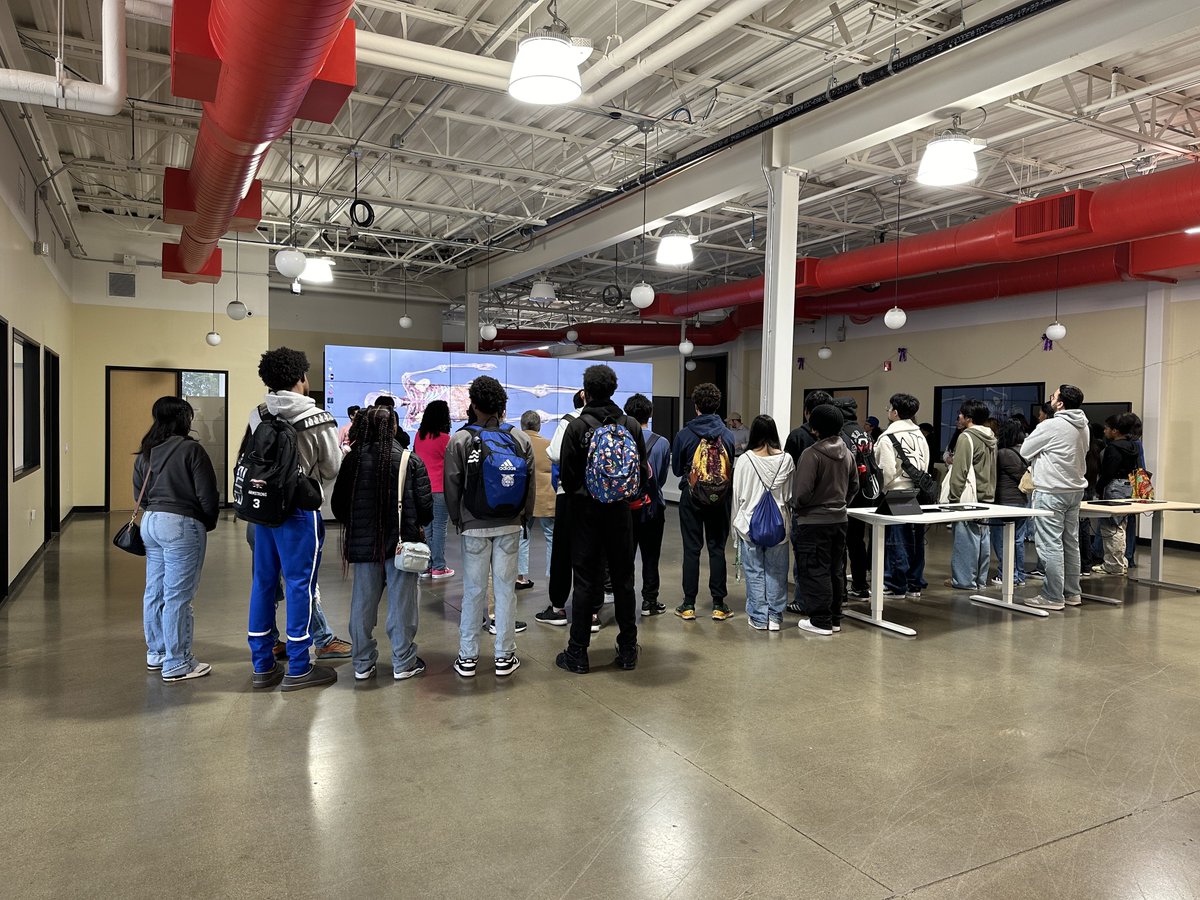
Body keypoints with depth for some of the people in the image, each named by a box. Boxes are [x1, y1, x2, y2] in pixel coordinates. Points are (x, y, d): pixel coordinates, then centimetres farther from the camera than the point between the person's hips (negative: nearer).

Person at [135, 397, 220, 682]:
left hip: (150, 522, 8)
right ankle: (176, 664, 3)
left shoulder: (145, 453, 10)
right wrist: (209, 523, 4)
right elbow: (207, 495, -13)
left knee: (154, 591, 16)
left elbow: (140, 495, 16)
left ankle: (155, 654, 28)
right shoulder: (190, 449, -13)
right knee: (177, 596, -3)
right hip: (181, 525, -8)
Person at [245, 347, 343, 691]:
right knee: (300, 584, 3)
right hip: (299, 510, -5)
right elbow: (332, 470, -3)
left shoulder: (257, 416, 1)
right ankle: (298, 669, 11)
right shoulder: (317, 419, -12)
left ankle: (263, 666, 22)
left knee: (263, 582, 12)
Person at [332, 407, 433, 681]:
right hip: (401, 544, -3)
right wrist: (418, 525, 13)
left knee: (362, 603, 13)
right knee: (401, 603, 7)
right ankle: (403, 663, 16)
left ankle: (363, 664, 22)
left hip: (362, 544, 3)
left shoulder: (352, 461, -2)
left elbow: (338, 505, 3)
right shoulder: (410, 461, -9)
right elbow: (425, 505, -8)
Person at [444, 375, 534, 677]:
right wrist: (524, 516, 14)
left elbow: (451, 486, -3)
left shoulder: (459, 440, -7)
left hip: (474, 526, -1)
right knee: (505, 588, 8)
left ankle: (467, 657, 15)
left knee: (473, 590, 7)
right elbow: (531, 483, 3)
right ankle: (505, 656, 14)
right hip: (509, 526, 1)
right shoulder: (520, 438, -1)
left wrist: (457, 519, 10)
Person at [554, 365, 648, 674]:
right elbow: (643, 470, 2)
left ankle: (577, 654, 9)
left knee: (585, 581, 3)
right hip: (620, 511, 3)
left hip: (586, 510, -2)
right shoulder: (631, 425, -1)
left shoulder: (577, 427, -9)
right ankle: (628, 650, 18)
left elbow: (566, 474, -7)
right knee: (623, 579, 11)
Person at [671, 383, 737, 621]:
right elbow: (732, 468, 5)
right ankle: (719, 605, 13)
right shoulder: (728, 434, -5)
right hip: (721, 497, 1)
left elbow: (676, 468, 2)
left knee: (691, 550, 5)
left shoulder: (684, 434, -9)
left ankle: (688, 605, 9)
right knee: (717, 549, 9)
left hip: (691, 497, -1)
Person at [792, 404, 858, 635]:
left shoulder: (812, 454, -18)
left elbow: (802, 491, -20)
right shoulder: (847, 454, 5)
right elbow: (854, 486, 14)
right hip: (839, 519, 7)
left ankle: (820, 620, 4)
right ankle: (835, 618, 23)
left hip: (814, 521, -7)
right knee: (836, 570, 14)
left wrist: (795, 505, -1)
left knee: (815, 571, 1)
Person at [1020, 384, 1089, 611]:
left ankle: (1053, 597, -1)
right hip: (1075, 489, 9)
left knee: (1050, 545, -4)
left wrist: (1039, 456, 11)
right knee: (1071, 543, 14)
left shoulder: (1051, 426, -16)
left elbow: (1024, 451, -7)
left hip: (1051, 492, -8)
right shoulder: (1083, 427, 8)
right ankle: (1072, 593, 23)